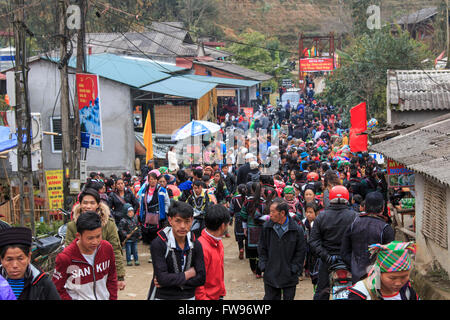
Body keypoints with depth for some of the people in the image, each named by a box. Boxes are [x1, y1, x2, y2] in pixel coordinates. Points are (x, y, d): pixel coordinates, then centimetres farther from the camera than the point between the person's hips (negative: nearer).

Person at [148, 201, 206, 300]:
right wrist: (189, 274, -11)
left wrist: (171, 280, -15)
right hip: (163, 296, -3)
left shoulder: (196, 244, -2)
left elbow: (201, 278, -5)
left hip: (189, 296, 3)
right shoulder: (158, 244, -15)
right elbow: (162, 278, -22)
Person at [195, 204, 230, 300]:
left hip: (218, 296, 8)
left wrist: (222, 293, 16)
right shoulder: (202, 247, -23)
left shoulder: (218, 242, 6)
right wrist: (202, 298, -17)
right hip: (207, 297, -8)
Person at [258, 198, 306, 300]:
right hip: (270, 275, 2)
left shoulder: (297, 230, -9)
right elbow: (262, 249, 8)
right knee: (270, 297, 8)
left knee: (289, 297, 9)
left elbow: (301, 251, -2)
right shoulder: (267, 227, -2)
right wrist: (263, 265, 0)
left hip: (289, 276, -2)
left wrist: (294, 268, -7)